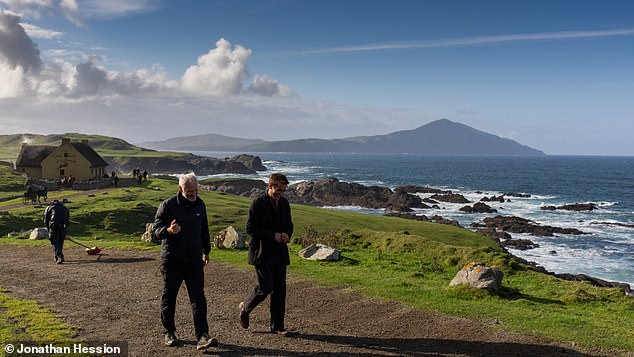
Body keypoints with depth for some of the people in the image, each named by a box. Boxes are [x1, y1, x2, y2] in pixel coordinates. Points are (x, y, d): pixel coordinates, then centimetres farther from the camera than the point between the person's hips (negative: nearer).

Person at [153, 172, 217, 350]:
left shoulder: (200, 204, 7)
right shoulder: (167, 206, -8)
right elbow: (157, 230, -11)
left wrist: (206, 251, 26)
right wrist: (169, 230, -33)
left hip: (194, 260, 3)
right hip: (172, 260, -2)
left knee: (198, 298, -5)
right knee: (169, 297, 10)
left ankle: (202, 337, -6)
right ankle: (169, 332, 28)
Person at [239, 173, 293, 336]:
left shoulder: (284, 203, 9)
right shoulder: (258, 203, -11)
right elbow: (250, 228, -13)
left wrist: (287, 235, -4)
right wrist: (273, 235, -18)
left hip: (279, 252, 6)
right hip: (262, 253, -6)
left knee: (280, 289, 6)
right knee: (265, 287, -8)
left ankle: (277, 325, 17)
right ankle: (245, 307, 21)